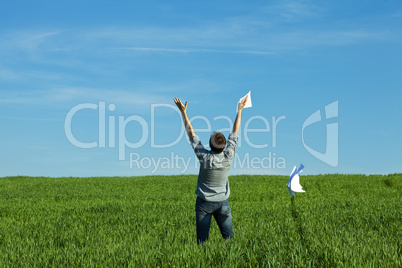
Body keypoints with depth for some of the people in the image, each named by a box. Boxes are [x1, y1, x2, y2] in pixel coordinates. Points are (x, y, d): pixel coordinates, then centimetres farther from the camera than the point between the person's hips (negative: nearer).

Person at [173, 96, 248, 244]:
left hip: (204, 203, -2)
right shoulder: (228, 156, -10)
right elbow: (235, 132, 2)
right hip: (222, 203, 2)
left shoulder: (205, 157, -16)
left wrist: (183, 111, -2)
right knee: (229, 238, 5)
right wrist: (240, 110, 12)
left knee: (202, 240, 0)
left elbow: (191, 133, -8)